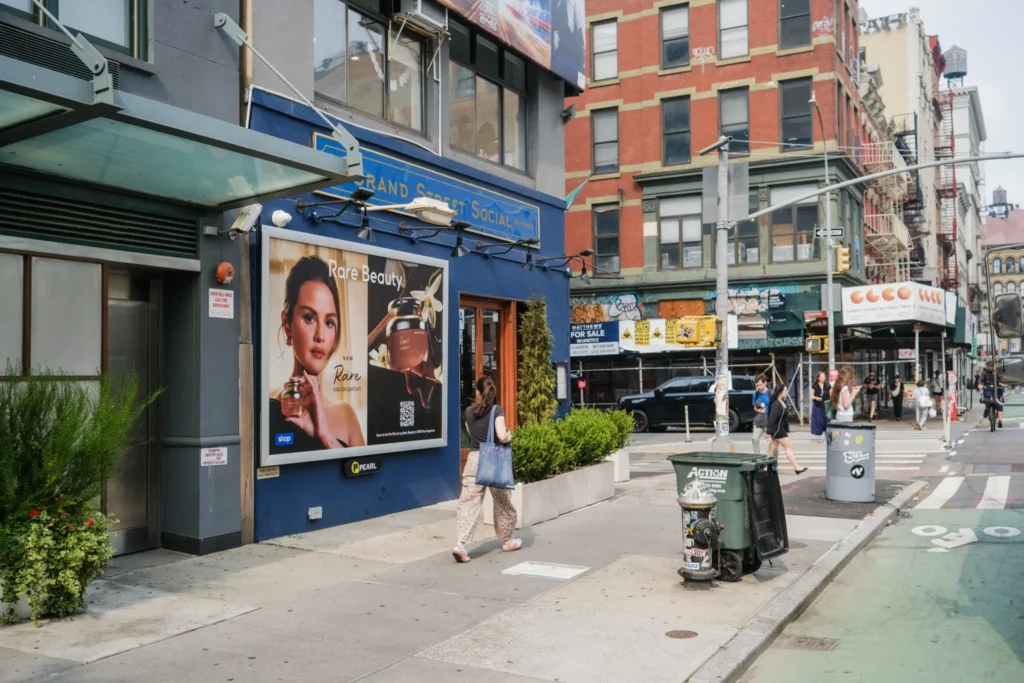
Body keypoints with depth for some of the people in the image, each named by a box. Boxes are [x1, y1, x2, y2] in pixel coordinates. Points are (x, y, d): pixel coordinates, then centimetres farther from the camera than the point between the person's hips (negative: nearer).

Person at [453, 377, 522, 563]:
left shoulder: (469, 411, 7)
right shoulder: (497, 410, -7)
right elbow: (502, 436, -17)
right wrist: (509, 436, 3)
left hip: (474, 459, 2)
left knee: (469, 502, -2)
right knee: (502, 501, 16)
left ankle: (461, 544, -16)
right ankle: (507, 540, 31)